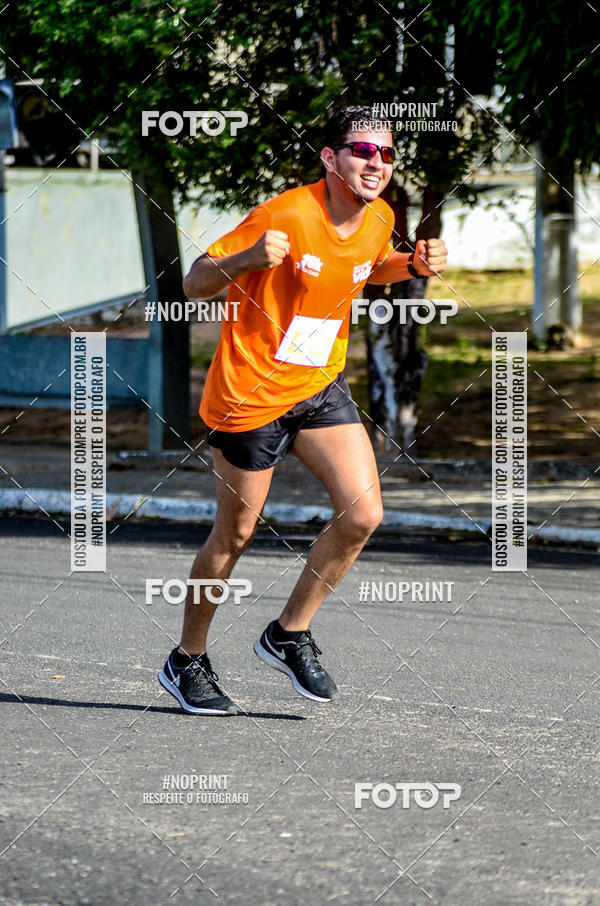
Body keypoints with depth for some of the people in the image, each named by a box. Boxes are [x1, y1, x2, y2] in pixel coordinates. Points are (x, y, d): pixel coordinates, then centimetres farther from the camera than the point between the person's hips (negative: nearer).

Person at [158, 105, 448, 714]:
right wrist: (249, 258, -39)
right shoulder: (285, 216, -22)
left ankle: (289, 635, 10)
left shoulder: (379, 221, -2)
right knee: (235, 533, 5)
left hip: (321, 385, 6)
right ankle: (187, 661, 25)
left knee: (363, 514, -9)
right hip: (251, 391, -6)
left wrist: (414, 265, 1)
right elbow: (194, 284, -19)